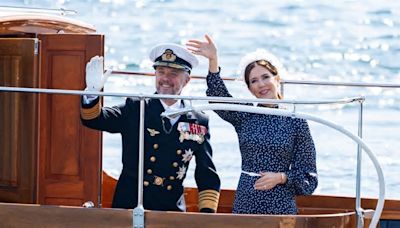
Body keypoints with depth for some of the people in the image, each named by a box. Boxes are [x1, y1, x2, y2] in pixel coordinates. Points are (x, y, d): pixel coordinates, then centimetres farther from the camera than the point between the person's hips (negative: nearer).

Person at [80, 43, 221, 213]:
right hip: (128, 208, -1)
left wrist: (207, 212, -2)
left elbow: (208, 178, 11)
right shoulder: (135, 109, 5)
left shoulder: (199, 122, 7)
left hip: (172, 211, 1)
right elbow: (93, 119, -7)